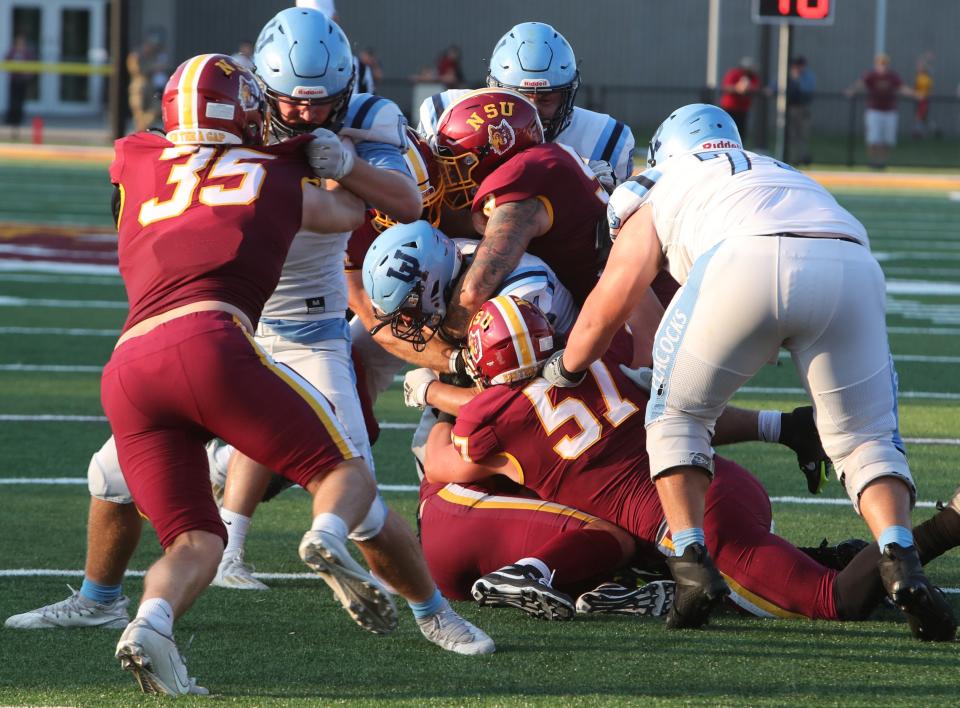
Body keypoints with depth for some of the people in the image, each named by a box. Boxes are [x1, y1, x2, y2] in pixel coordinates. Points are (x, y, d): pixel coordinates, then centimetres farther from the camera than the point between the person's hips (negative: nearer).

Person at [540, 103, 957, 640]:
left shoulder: (659, 196, 33)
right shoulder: (782, 175, 43)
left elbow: (603, 313, 33)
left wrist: (560, 374, 51)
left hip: (748, 265, -3)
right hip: (850, 267, 3)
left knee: (678, 414, 19)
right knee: (864, 436, 16)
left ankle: (693, 560, 4)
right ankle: (900, 560, -7)